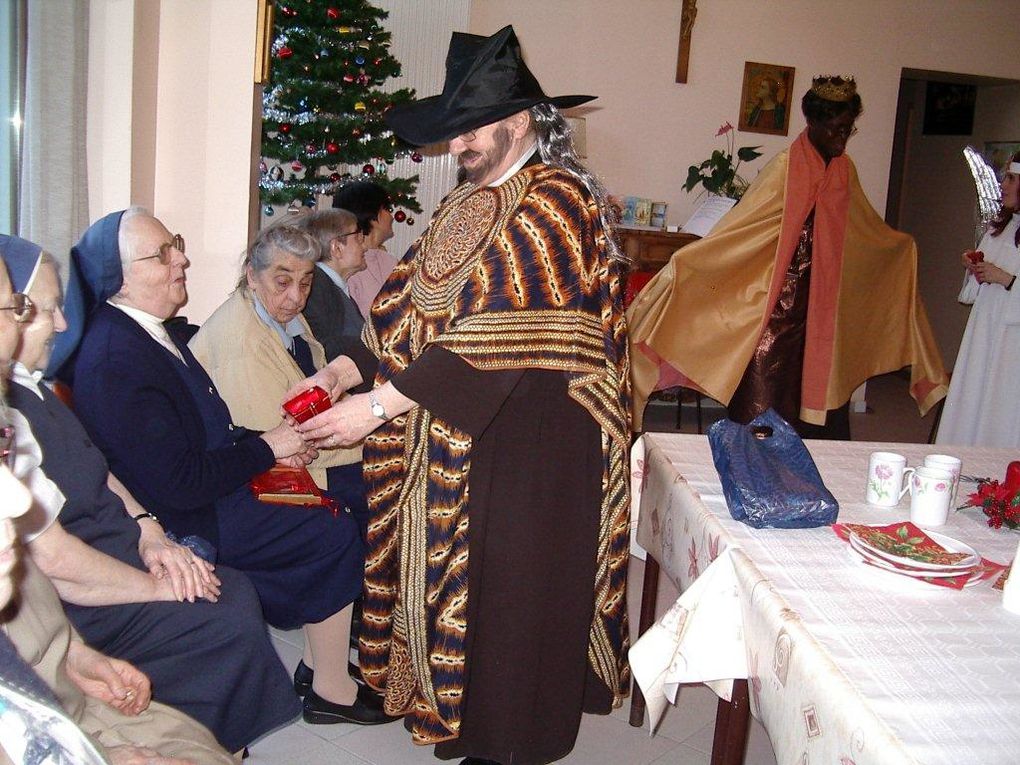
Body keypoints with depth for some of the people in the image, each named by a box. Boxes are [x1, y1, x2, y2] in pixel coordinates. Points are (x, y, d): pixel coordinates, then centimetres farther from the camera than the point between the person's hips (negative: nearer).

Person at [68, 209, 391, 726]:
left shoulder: (148, 332, 5)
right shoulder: (116, 361, -26)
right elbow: (182, 485, -27)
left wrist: (270, 440, -1)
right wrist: (267, 448, -15)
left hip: (212, 492, 9)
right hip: (193, 526, -9)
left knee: (333, 522, 7)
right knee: (336, 539, -8)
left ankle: (317, 663, 18)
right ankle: (331, 690, 9)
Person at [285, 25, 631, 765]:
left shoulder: (556, 204, -17)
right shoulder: (470, 202, 10)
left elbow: (495, 339, -24)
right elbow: (410, 298, 8)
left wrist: (378, 407, -24)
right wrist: (342, 368, -6)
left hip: (531, 436, -8)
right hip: (458, 433, 8)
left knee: (511, 585, 4)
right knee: (454, 567, 15)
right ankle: (458, 703, 33)